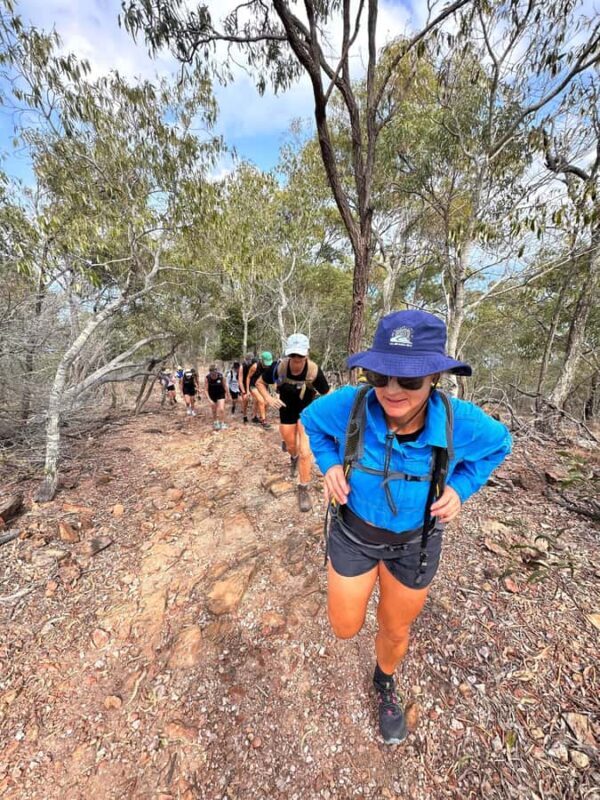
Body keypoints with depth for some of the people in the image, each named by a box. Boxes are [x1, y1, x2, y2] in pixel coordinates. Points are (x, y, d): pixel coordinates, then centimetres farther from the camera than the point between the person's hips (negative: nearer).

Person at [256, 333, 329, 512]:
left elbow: (327, 395, -11)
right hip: (286, 411, 2)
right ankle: (294, 459, 59)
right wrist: (268, 398, -23)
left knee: (305, 452, -10)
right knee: (290, 447, 20)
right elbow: (259, 382, -7)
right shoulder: (279, 367, -25)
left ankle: (303, 490, 12)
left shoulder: (314, 371, -28)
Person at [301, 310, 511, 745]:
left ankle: (385, 681, 61)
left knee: (396, 632, 23)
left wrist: (460, 488, -17)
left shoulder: (461, 422, -28)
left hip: (415, 541, 1)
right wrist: (330, 465, -20)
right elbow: (312, 420, -5)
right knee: (345, 628, 15)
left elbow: (499, 444, -3)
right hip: (354, 531, 0)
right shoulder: (348, 405, -30)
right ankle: (348, 579, 51)